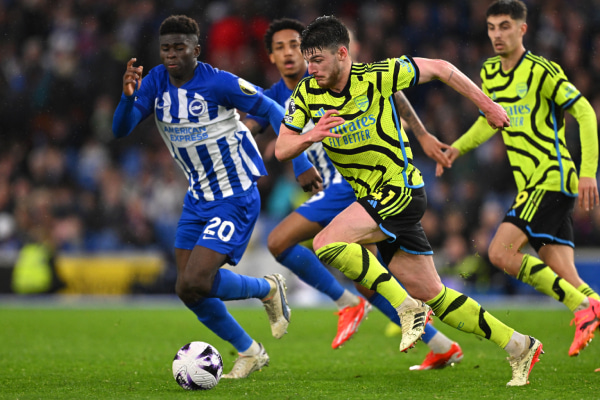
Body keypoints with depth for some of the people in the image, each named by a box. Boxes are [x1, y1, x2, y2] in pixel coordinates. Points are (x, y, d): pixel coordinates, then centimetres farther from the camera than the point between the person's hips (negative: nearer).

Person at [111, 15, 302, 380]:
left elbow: (271, 110, -12)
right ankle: (250, 352, 26)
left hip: (235, 198, -7)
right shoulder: (154, 82, -2)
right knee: (188, 290, 6)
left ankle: (268, 289, 9)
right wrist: (128, 96, -29)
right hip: (198, 197, 7)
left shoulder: (218, 83, -19)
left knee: (195, 283, -19)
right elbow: (121, 130, -9)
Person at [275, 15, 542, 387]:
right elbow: (281, 150, 0)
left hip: (402, 192, -7)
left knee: (327, 243, -25)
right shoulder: (307, 93, 2)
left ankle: (406, 307, -16)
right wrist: (311, 135, -22)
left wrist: (487, 104, 4)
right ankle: (518, 346, 16)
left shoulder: (377, 77, -13)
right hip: (374, 199, 7)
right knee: (433, 295, 8)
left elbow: (440, 68, -2)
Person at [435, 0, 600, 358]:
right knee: (563, 277, -1)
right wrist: (458, 148, 12)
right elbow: (490, 120, 29)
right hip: (531, 184, 7)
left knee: (501, 252, -17)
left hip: (553, 179, -7)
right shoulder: (489, 73, 13)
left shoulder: (542, 71, -9)